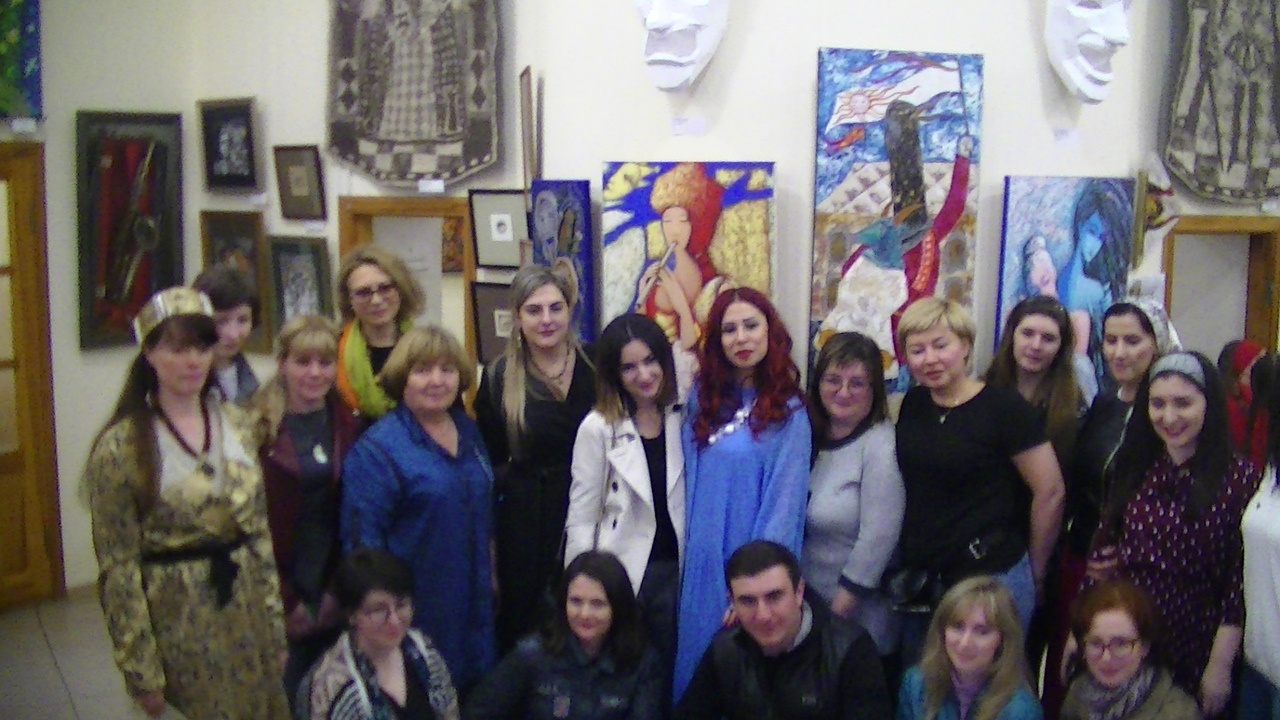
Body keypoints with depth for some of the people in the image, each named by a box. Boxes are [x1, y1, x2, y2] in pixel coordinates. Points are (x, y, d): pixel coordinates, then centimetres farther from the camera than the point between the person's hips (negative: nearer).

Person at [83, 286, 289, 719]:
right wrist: (142, 670, -10)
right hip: (181, 617, -4)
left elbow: (260, 527, 8)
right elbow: (118, 567, -11)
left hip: (248, 605, 5)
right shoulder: (121, 447, -12)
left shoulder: (236, 423, 2)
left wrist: (274, 620, 7)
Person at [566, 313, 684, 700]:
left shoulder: (684, 420, 1)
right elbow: (580, 519, -5)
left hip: (676, 571, 2)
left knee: (670, 676, 11)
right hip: (621, 577, -2)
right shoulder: (598, 428, -7)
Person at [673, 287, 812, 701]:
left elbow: (784, 502, -11)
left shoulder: (788, 412, -8)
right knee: (697, 652, 13)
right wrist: (686, 554, 2)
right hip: (701, 563, 5)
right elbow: (689, 482, 10)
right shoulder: (704, 399, 7)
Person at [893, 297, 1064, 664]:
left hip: (990, 578, -6)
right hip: (919, 584, 6)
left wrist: (1034, 572, 1)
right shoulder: (912, 404, 5)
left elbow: (1050, 492, -9)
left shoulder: (1002, 407, -11)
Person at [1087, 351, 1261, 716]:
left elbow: (1241, 582, -9)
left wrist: (1220, 666, -9)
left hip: (1192, 656, -3)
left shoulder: (1240, 479, -9)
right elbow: (1100, 554, 6)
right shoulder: (1131, 469, 4)